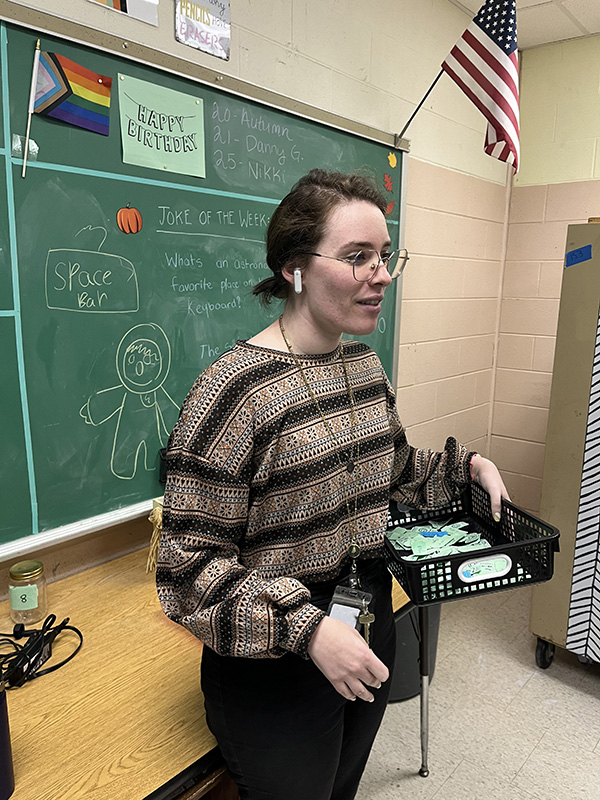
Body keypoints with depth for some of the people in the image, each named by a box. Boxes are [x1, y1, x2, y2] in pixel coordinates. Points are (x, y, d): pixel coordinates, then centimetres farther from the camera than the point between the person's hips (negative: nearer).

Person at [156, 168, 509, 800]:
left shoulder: (364, 364, 0)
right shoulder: (233, 389, -25)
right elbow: (188, 562, -23)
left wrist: (469, 465, 2)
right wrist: (307, 630, -27)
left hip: (368, 635, 7)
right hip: (275, 670, -7)